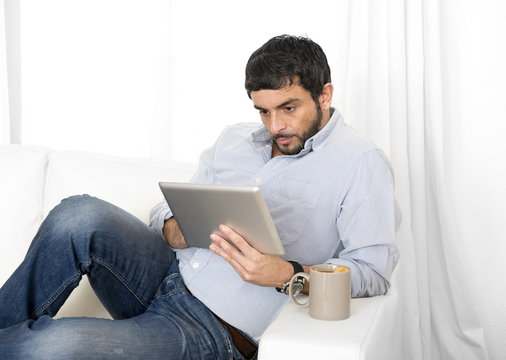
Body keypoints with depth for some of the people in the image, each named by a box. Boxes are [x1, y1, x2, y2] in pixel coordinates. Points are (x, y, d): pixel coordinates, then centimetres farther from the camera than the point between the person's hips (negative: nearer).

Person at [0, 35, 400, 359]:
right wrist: (173, 227, -6)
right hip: (168, 272, 6)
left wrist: (285, 274, -26)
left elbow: (374, 267, -11)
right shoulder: (235, 138, 16)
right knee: (80, 215, -26)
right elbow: (171, 208, 19)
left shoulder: (362, 163, -3)